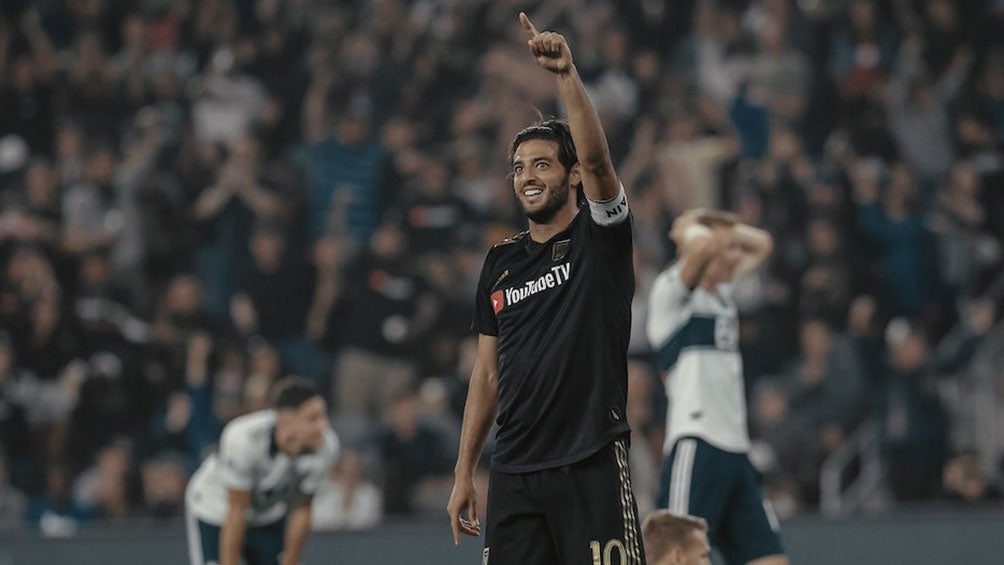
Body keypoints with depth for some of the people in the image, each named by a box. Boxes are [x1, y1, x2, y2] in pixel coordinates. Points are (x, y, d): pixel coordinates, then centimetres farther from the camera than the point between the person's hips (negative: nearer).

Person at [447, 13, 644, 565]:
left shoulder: (599, 239, 1)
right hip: (514, 472, 5)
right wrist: (463, 473, 13)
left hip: (591, 466, -5)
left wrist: (566, 74, -31)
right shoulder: (501, 262, 15)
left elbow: (595, 158, -19)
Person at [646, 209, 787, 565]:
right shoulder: (670, 292, -5)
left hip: (735, 451, 8)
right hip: (695, 451, -8)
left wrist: (707, 222, 18)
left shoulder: (721, 293, 19)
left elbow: (761, 243, 31)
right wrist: (692, 229, -2)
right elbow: (705, 245, -23)